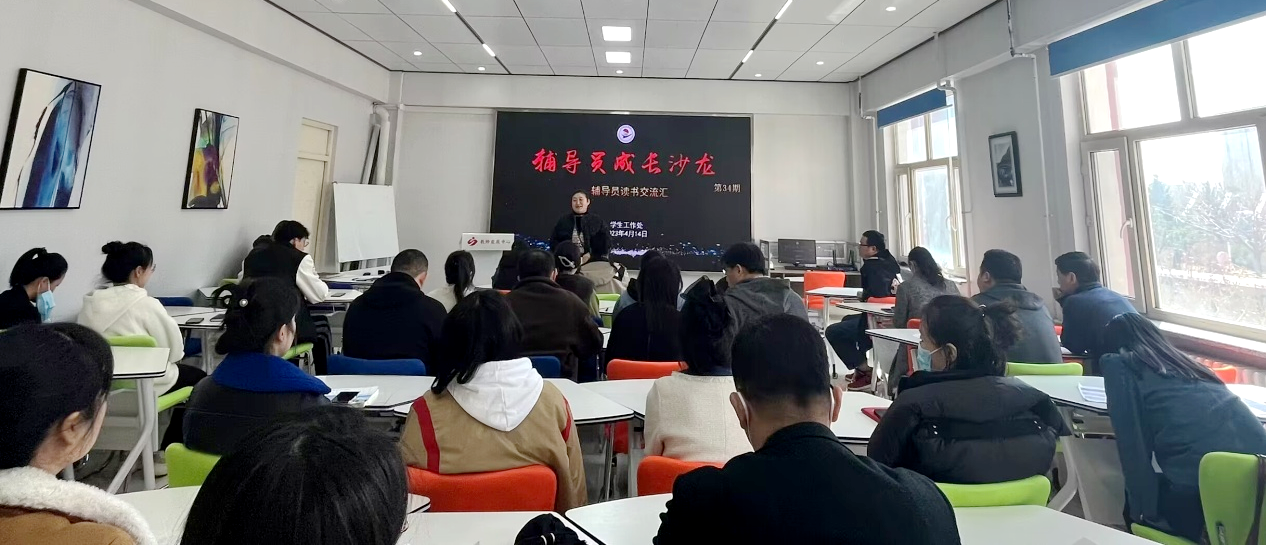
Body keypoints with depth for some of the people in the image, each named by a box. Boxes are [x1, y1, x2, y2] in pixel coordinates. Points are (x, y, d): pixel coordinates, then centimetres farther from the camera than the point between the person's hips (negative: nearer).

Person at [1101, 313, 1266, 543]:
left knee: (1136, 505, 23)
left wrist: (1143, 509, 4)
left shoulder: (1116, 363, 5)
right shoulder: (1181, 360, 22)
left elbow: (1132, 441, -2)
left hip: (1203, 489, -6)